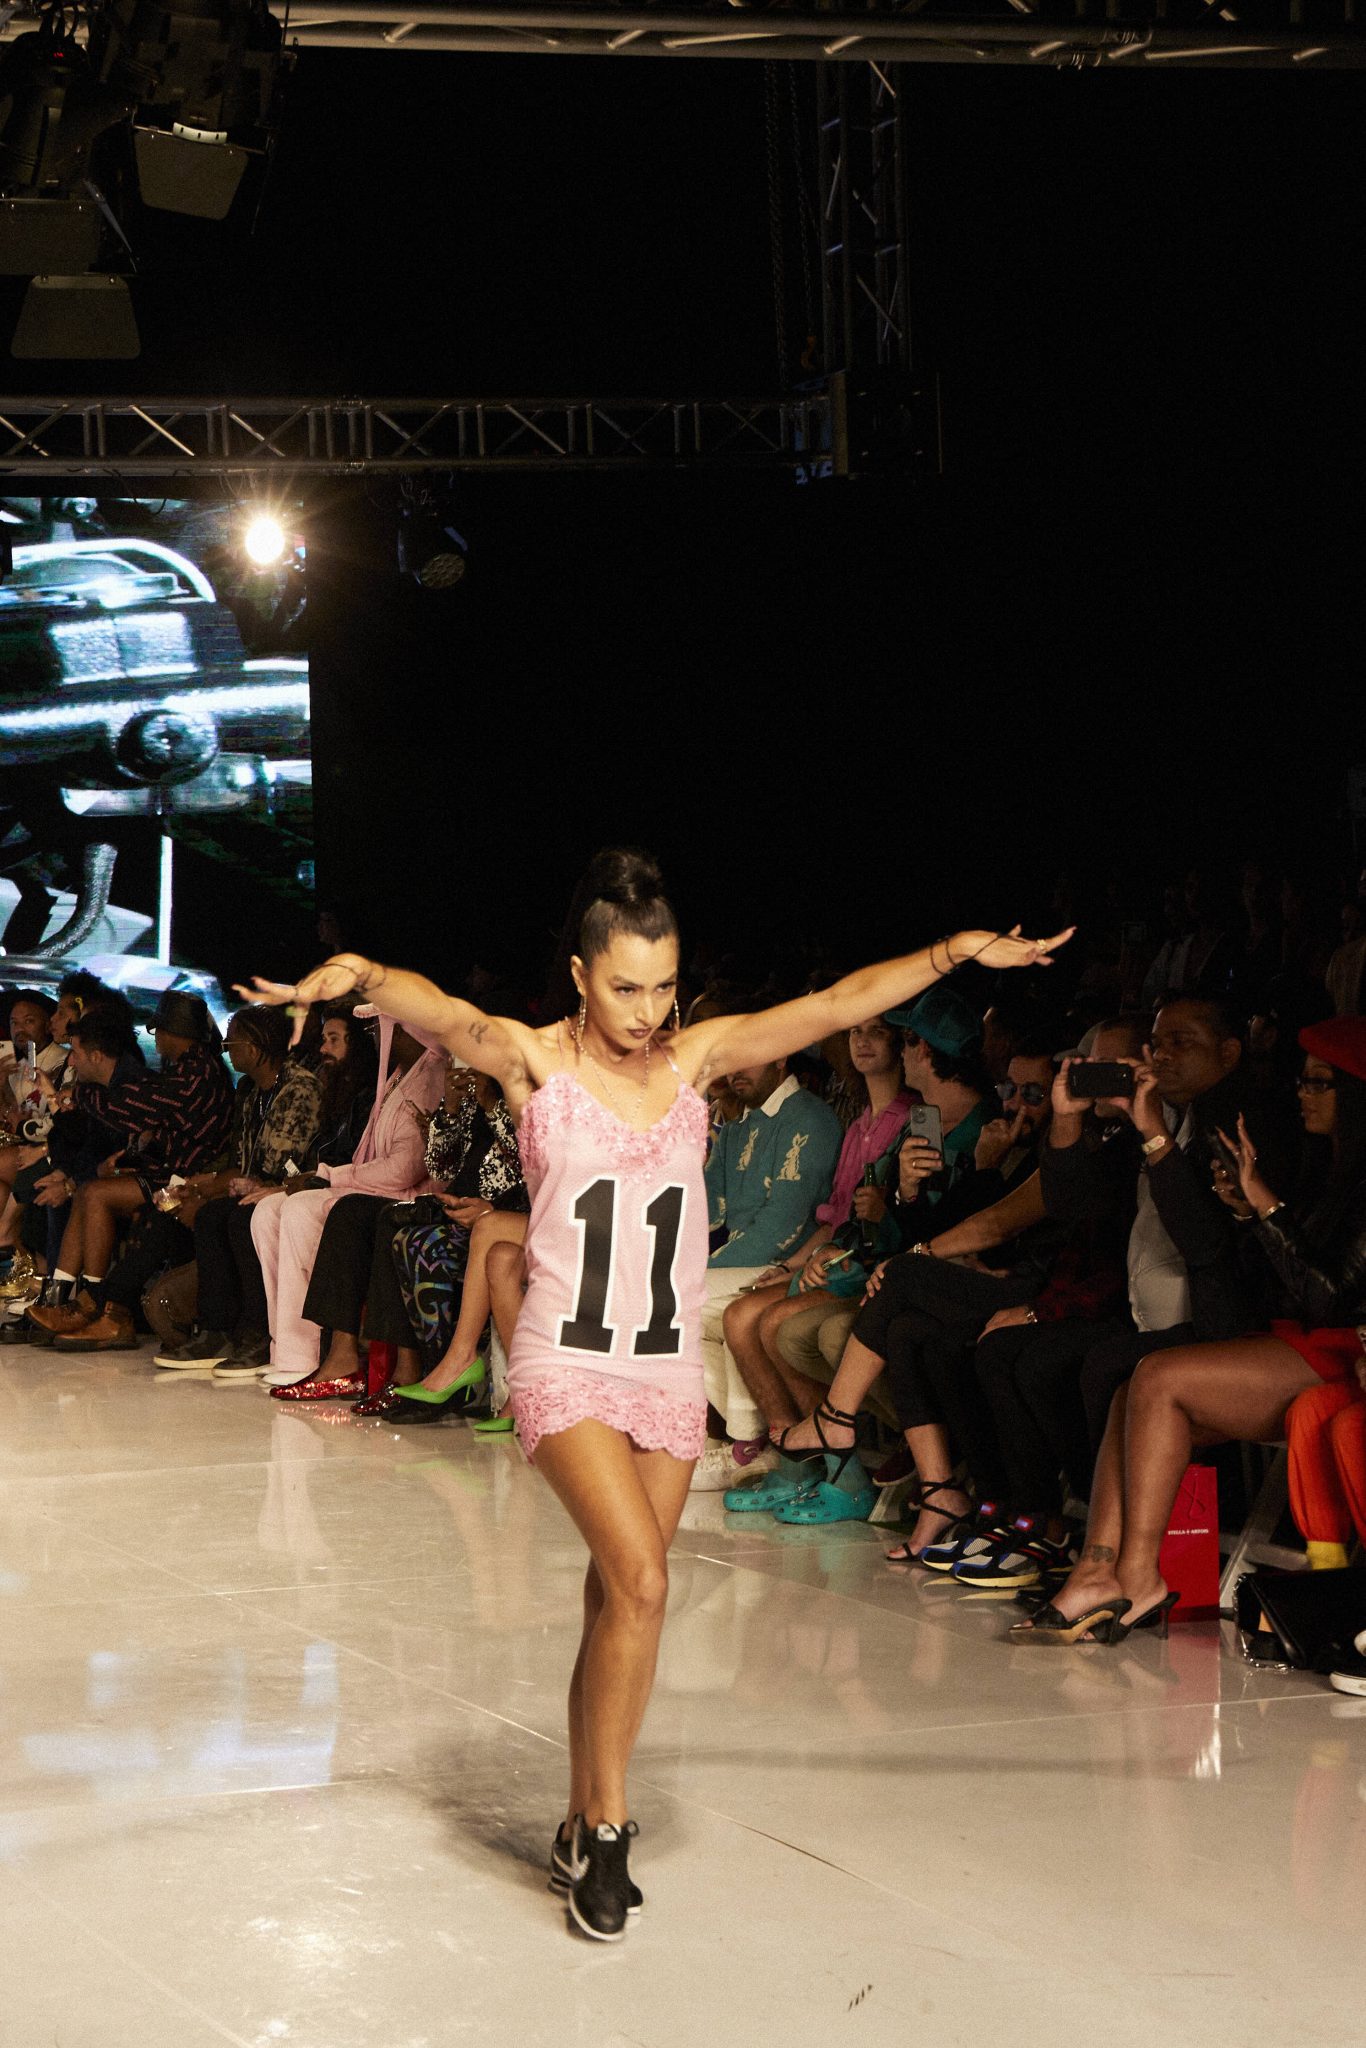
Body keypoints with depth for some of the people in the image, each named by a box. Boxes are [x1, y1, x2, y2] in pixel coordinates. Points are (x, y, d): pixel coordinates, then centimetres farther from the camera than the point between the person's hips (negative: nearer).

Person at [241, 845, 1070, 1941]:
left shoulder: (696, 1058, 4)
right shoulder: (534, 1061, -6)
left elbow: (838, 1004, 2)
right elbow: (440, 1011, -26)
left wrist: (954, 953, -9)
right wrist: (359, 974, -46)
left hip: (669, 1367, 4)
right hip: (568, 1365, -4)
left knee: (618, 1603, 9)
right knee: (640, 1583, -19)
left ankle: (582, 1830, 22)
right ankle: (607, 1826, -6)